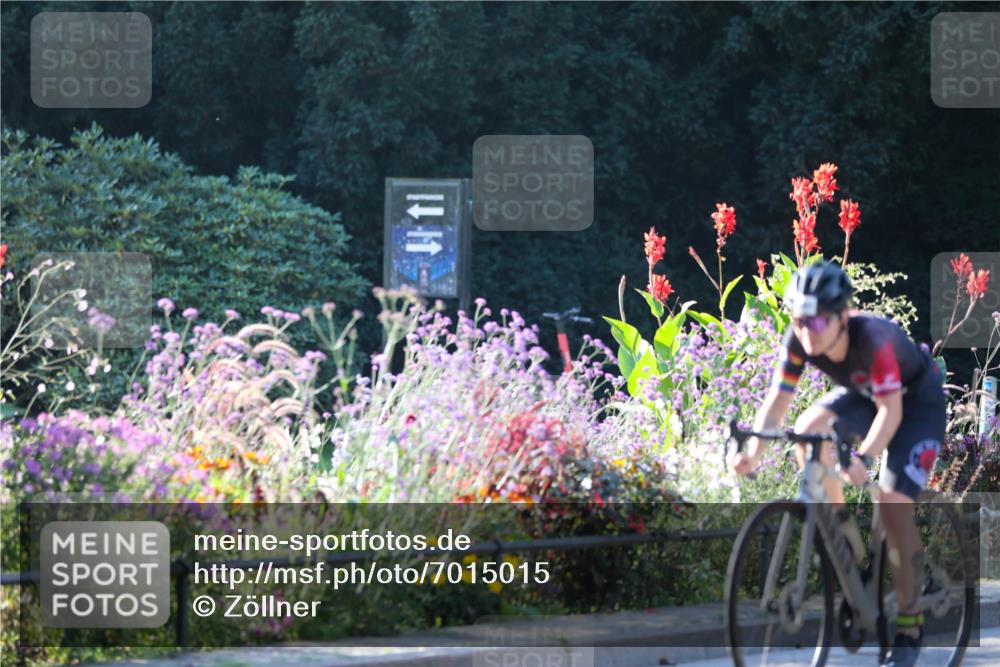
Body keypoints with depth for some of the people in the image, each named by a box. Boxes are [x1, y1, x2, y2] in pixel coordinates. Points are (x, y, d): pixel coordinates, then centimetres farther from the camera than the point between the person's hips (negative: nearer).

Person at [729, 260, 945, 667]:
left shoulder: (873, 339, -39)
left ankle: (909, 625, -7)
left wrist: (863, 458, -58)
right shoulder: (798, 341, -24)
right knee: (809, 428, -20)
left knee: (893, 504, -18)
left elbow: (891, 409, -43)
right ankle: (842, 529, -1)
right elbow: (778, 399, -21)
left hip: (918, 403, -6)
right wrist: (754, 449, -38)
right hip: (863, 394, 6)